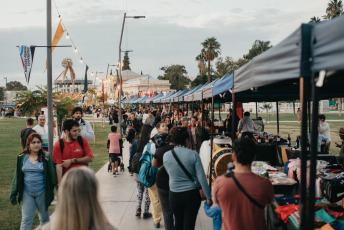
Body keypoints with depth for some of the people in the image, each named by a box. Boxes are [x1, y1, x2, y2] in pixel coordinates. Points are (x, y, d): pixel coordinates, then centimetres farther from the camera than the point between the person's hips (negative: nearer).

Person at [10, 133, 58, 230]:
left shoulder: (46, 158, -5)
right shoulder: (22, 158, 2)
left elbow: (52, 175, -6)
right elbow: (17, 176, 6)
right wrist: (13, 193, 3)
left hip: (42, 192, -1)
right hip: (27, 193, 1)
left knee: (44, 217, 14)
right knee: (26, 219, 0)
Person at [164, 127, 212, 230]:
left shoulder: (166, 156, -5)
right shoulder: (193, 154, -12)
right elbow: (202, 178, -11)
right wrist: (208, 197, -4)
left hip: (174, 195, 2)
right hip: (192, 194, -2)